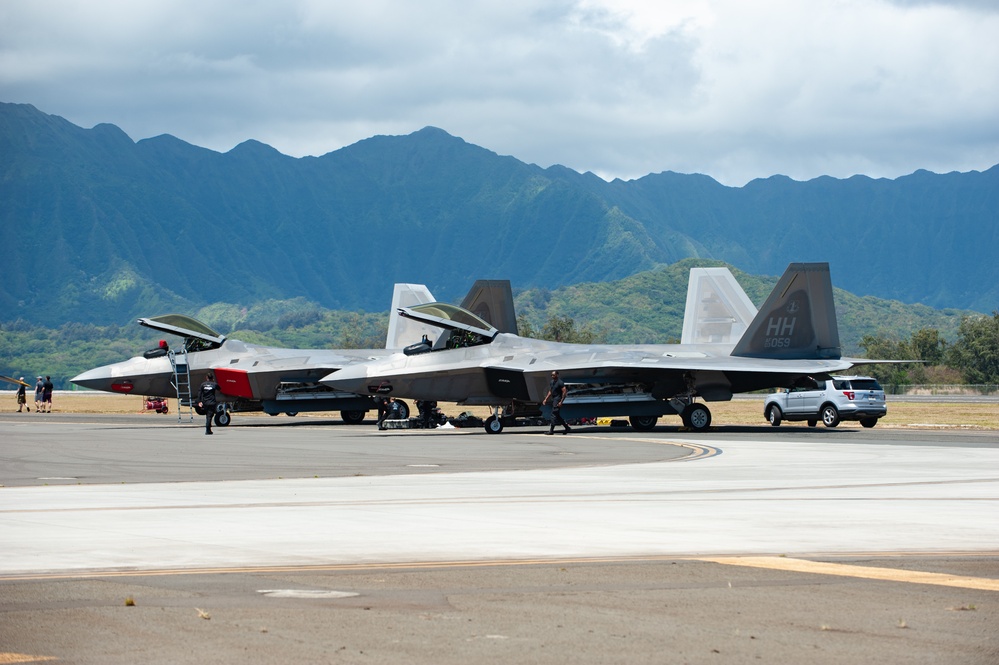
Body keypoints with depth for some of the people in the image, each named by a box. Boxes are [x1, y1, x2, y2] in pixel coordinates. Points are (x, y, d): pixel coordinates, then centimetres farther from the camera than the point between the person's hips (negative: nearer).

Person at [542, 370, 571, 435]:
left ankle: (551, 430, -10)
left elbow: (564, 392, -16)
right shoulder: (552, 382, 14)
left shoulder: (560, 383, -12)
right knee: (557, 415, 10)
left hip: (558, 399, -9)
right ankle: (567, 428, 19)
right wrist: (546, 399, 15)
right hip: (553, 399, 9)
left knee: (554, 413, -11)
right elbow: (550, 392, 22)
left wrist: (561, 401, -21)